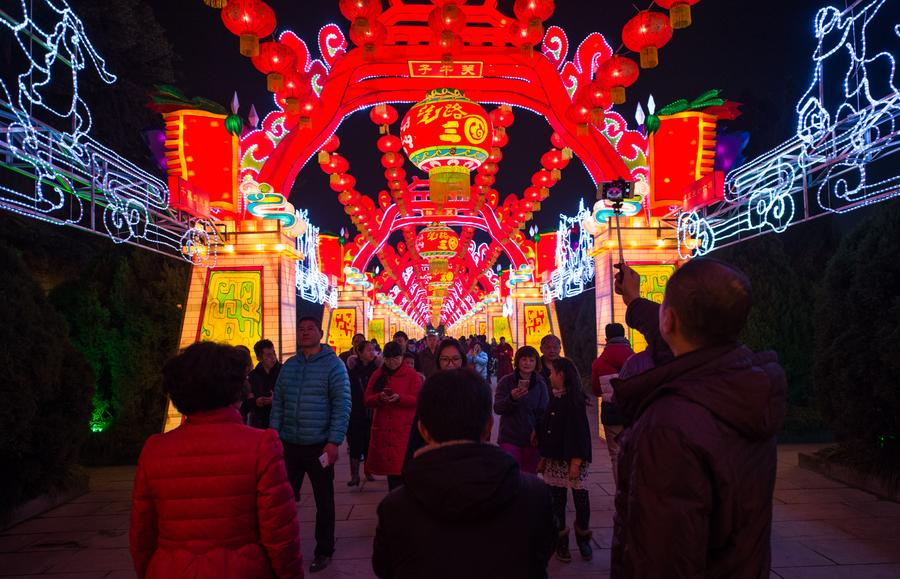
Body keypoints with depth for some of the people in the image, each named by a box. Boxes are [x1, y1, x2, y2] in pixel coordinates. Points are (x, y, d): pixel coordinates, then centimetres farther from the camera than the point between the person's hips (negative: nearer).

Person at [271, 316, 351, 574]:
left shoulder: (333, 364, -6)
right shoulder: (289, 366, 10)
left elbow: (342, 405, -12)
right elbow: (278, 404, 10)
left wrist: (334, 442, -17)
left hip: (319, 446, -4)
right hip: (289, 445, 4)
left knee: (324, 502, 10)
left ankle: (324, 551, 25)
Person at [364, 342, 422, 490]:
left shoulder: (411, 375, 2)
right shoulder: (377, 375, 12)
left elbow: (418, 399, -5)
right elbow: (367, 400, 8)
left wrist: (399, 398, -20)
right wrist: (379, 397, -14)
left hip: (404, 428, -3)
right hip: (382, 428, 3)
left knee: (401, 465, -10)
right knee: (388, 465, 6)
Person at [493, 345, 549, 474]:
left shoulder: (540, 385, 5)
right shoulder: (506, 381, -1)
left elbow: (543, 411, 5)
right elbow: (497, 408, -7)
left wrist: (538, 431, -11)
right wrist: (511, 398, -25)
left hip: (532, 439, 2)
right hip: (509, 439, -2)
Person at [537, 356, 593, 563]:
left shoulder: (574, 399, -11)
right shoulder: (555, 398, 9)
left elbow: (579, 431, -15)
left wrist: (576, 462, -19)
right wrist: (544, 458, 12)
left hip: (573, 458, -6)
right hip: (555, 459, 6)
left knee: (581, 499, 0)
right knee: (557, 501, 8)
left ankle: (583, 538, 22)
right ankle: (561, 543, 19)